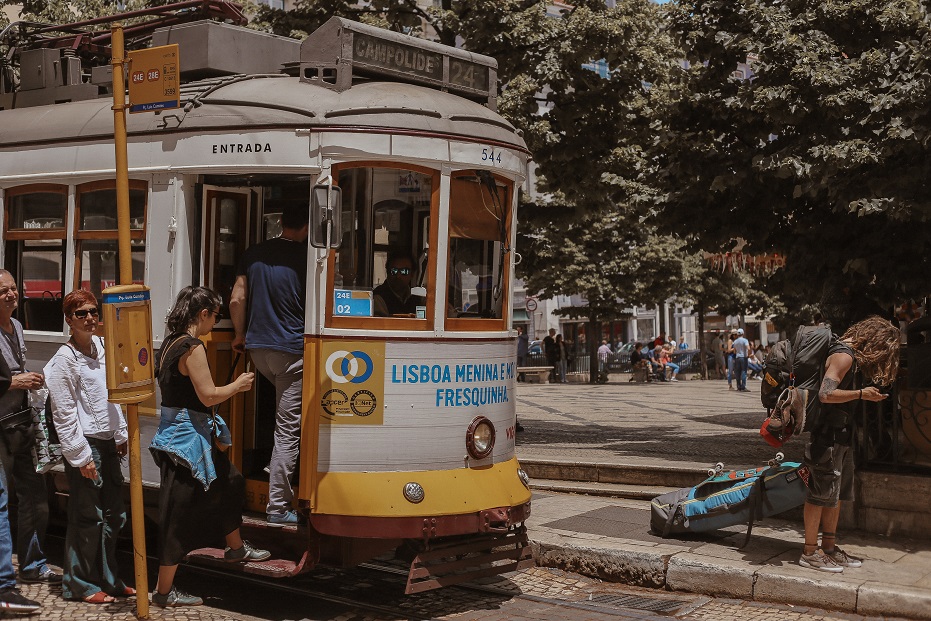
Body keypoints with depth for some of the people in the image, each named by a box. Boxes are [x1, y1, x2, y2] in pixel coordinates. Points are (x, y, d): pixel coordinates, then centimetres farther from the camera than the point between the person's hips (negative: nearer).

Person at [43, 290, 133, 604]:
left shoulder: (100, 345, 9)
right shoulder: (65, 359, -13)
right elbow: (64, 414, -14)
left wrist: (120, 434, 15)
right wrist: (81, 456, -15)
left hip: (107, 443, 8)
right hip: (84, 445, -8)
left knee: (114, 514, 12)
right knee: (87, 518, -1)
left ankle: (107, 579, 25)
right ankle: (80, 584, 13)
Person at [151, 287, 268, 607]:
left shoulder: (171, 343, 10)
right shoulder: (193, 347, -19)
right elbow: (209, 395, -22)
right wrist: (238, 385, -5)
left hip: (176, 432, 10)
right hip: (187, 437, -10)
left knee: (229, 482, 25)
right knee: (180, 514, -2)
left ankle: (236, 548, 43)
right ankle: (164, 592, 7)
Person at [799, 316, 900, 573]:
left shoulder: (852, 356, 15)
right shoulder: (843, 355, -17)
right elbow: (826, 394, -27)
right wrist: (861, 394, -20)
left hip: (840, 437, 10)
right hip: (828, 437, -10)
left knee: (838, 494, 14)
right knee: (822, 494, -5)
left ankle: (829, 548, 22)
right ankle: (810, 552, 2)